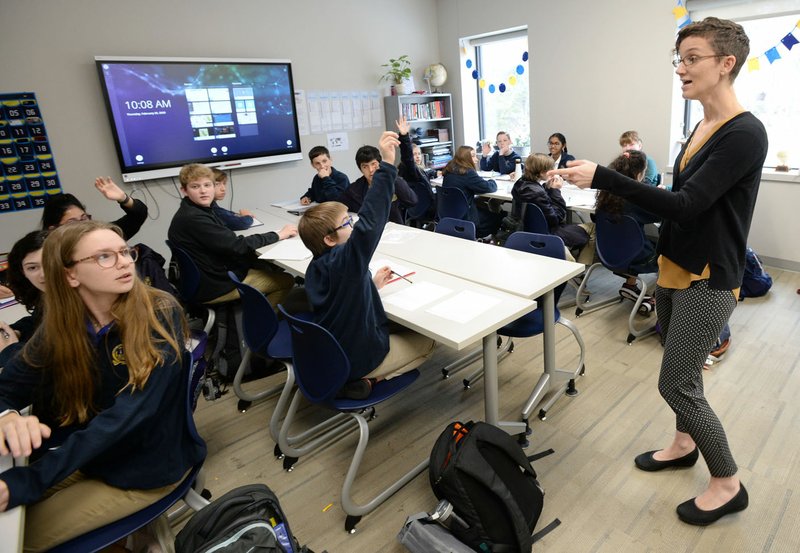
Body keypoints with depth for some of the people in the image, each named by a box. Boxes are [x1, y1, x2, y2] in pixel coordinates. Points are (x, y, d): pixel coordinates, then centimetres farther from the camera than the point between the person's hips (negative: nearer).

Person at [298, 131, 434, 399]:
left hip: (329, 355, 8)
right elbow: (370, 220, -43)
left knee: (397, 329, 32)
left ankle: (347, 377, 12)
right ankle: (362, 380, -1)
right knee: (426, 340, 13)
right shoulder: (344, 261, -30)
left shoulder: (317, 267, -3)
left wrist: (371, 284, 5)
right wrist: (387, 165, -46)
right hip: (358, 358, -8)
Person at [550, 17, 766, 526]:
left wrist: (603, 177, -28)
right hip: (674, 270, 8)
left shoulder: (745, 133, -19)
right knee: (682, 372, 20)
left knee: (676, 384, -1)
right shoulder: (702, 127, 8)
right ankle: (684, 443, 42)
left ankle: (729, 484, 21)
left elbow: (687, 205, -26)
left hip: (708, 281, -8)